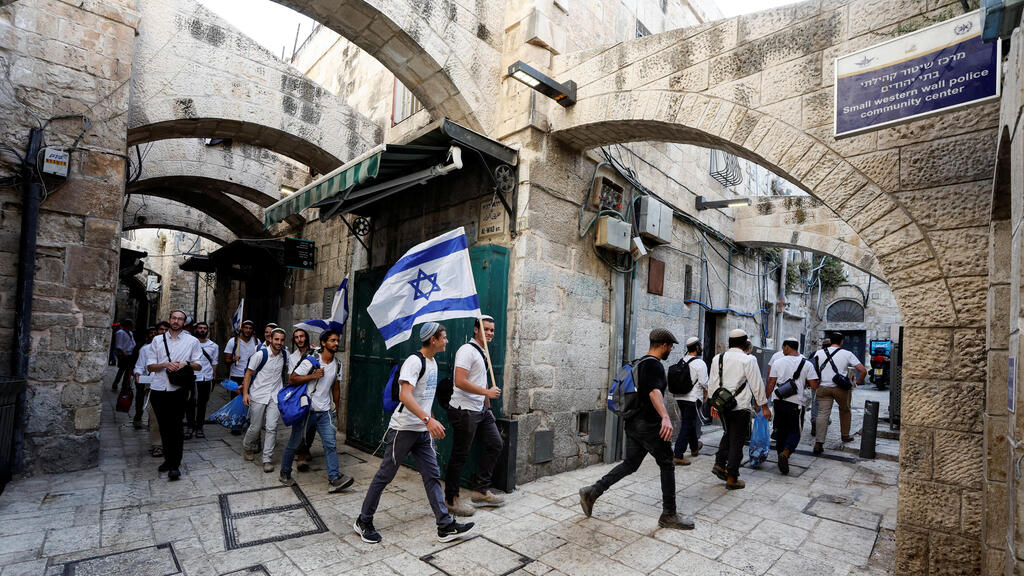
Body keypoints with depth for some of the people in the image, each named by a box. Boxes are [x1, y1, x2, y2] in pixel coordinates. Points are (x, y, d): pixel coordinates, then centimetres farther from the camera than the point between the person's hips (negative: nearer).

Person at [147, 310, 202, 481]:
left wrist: (186, 363, -13)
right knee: (164, 427, 12)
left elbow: (198, 365, 7)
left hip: (177, 391, -3)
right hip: (158, 390, 3)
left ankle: (175, 465, 2)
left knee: (176, 428, -4)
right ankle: (168, 459, 27)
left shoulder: (192, 341, 5)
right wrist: (166, 365, -12)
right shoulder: (158, 340, 10)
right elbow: (150, 366, 8)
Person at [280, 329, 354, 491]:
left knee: (331, 444, -7)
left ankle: (334, 479, -8)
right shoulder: (311, 361, -11)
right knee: (294, 444, 11)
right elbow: (292, 379, -11)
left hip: (324, 411, 4)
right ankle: (285, 473, 34)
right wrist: (313, 376, -21)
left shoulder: (338, 364, 7)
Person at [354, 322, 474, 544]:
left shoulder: (433, 362, 11)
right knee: (385, 476, 5)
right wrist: (428, 420, -37)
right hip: (403, 429, -8)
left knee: (432, 475, 7)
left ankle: (446, 526, 11)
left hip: (423, 431, 8)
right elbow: (405, 395, -30)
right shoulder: (414, 361, -18)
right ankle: (363, 522, 22)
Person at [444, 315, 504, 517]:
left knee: (495, 444, 12)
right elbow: (460, 382, -25)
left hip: (480, 410, 10)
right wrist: (487, 392, -20)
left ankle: (482, 491, 23)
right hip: (464, 410, -10)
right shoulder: (467, 350, -15)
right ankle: (451, 499, 15)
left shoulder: (483, 352, 15)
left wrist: (488, 407, 22)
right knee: (460, 455, 0)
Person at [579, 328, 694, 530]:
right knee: (667, 465, 5)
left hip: (632, 423, 9)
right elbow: (654, 391, -32)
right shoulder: (654, 365, -14)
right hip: (648, 424, -9)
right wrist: (665, 417, -45)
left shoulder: (639, 363, 16)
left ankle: (592, 492, 7)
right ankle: (669, 515, 14)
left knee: (630, 464, 13)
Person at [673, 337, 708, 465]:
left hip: (680, 397, 7)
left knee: (690, 422, 23)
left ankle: (694, 447, 41)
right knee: (687, 426, -5)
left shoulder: (681, 361, 7)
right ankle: (678, 455, -7)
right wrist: (705, 396, 8)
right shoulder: (700, 363, -12)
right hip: (692, 399, -7)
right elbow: (704, 383, -10)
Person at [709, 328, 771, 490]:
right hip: (740, 407, -5)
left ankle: (719, 465, 18)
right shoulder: (748, 359, -9)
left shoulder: (717, 358, 5)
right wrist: (764, 406, 1)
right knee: (737, 441, 5)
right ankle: (732, 479, 11)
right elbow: (757, 385, -8)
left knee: (728, 434, 25)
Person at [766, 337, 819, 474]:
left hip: (779, 401, 2)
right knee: (795, 432, 7)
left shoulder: (777, 363, -1)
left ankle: (782, 456, 24)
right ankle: (785, 453, -17)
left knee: (780, 431, 16)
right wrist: (804, 383, 15)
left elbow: (771, 384, 0)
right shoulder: (807, 364, -3)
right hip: (796, 403, -2)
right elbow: (815, 385, -6)